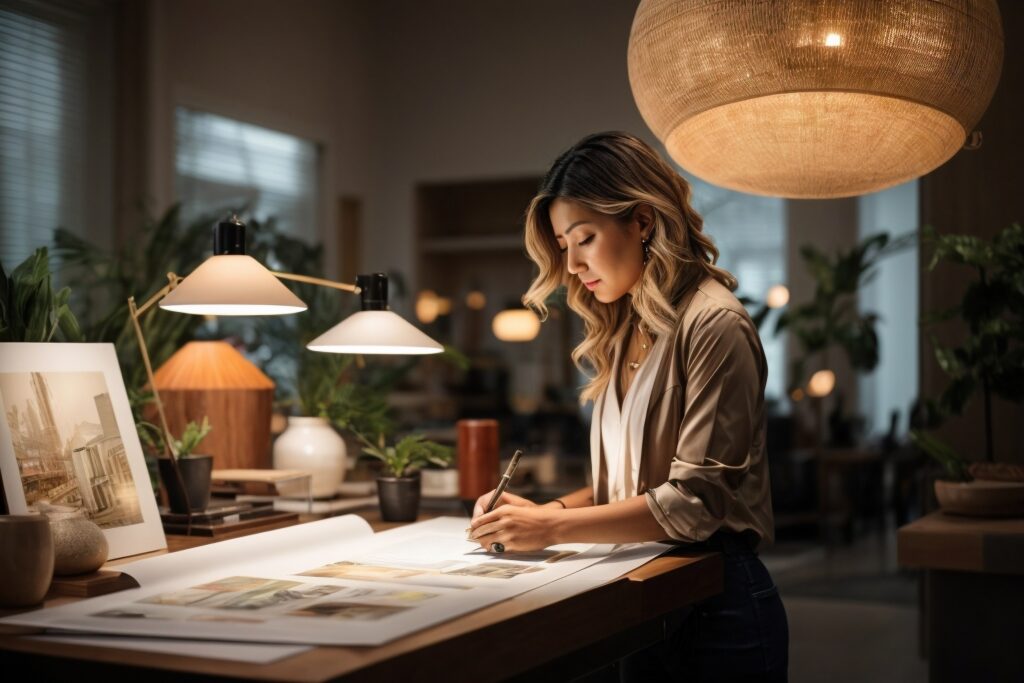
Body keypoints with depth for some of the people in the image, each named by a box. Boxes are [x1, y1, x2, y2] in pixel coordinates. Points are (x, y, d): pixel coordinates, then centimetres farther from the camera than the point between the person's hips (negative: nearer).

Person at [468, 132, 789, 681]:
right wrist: (547, 511, -4)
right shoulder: (625, 332, 9)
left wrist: (553, 528, -19)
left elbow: (694, 500, -19)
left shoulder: (713, 324, -15)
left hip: (719, 605, -7)